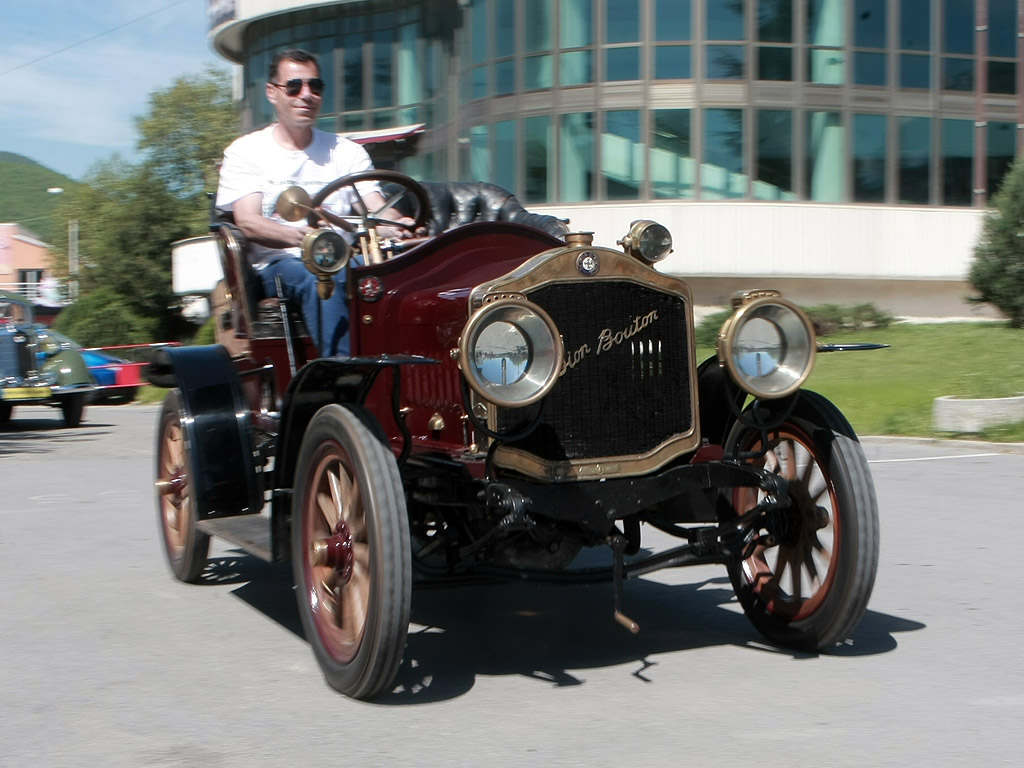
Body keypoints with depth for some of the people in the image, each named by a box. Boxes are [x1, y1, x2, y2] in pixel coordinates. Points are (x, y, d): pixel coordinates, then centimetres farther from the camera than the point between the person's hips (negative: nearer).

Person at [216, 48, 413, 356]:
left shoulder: (347, 152, 18)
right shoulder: (245, 151, 9)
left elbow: (377, 210, 4)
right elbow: (248, 223, -6)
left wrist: (396, 226, -23)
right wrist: (301, 236, -29)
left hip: (344, 261, 3)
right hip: (279, 262, -2)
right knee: (320, 280, -37)